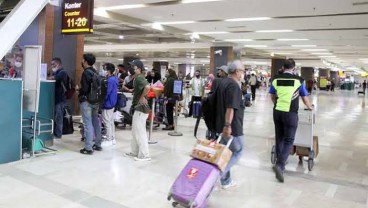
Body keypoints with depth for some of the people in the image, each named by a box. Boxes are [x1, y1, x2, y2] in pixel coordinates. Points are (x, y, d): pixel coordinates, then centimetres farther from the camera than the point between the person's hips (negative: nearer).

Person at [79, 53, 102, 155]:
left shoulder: (86, 73, -13)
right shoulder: (96, 72, 9)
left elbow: (84, 88, -18)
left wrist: (80, 94, 1)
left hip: (86, 101, -8)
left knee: (88, 124, -5)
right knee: (96, 122, 14)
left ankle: (88, 148, -3)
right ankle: (98, 144, 24)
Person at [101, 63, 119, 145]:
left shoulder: (110, 80, -22)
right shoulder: (114, 79, 9)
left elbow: (106, 93, -23)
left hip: (107, 104, -10)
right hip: (112, 103, 10)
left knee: (107, 122, -2)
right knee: (111, 121, 16)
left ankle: (109, 140, 6)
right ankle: (113, 139, 24)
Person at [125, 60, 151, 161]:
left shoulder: (139, 77, -16)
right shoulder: (137, 78, 15)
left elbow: (147, 87, -35)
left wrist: (142, 97, -21)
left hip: (141, 108, -11)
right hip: (138, 107, 11)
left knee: (140, 132, -4)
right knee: (135, 131, 18)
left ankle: (145, 155, 3)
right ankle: (135, 152, 28)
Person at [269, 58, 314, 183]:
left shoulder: (276, 79, 5)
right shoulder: (298, 80, -2)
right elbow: (305, 99, 10)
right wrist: (310, 107, 30)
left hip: (277, 112, 4)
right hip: (290, 113, -4)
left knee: (279, 139, 16)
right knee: (288, 140, 1)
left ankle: (280, 163, 26)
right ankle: (280, 165, -14)